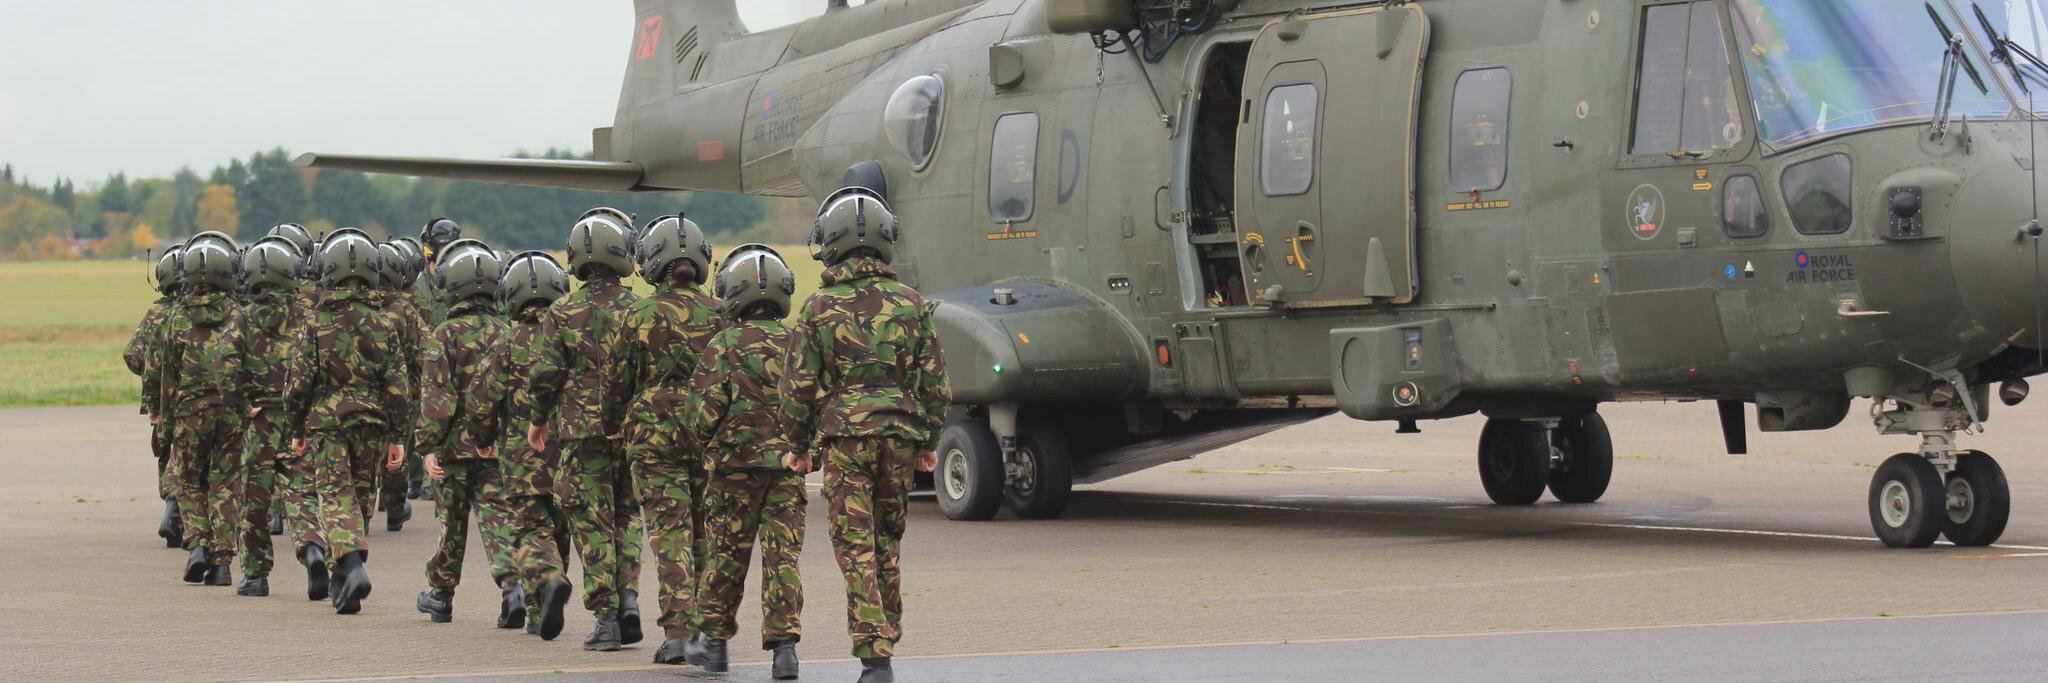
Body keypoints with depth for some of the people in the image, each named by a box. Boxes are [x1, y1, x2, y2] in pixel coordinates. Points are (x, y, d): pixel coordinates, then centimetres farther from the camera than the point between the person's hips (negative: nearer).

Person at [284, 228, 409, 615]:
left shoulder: (315, 324, -5)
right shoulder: (382, 325, -1)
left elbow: (299, 383, -4)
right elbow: (398, 386, -1)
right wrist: (397, 436, 6)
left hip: (326, 424, -2)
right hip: (372, 425, 2)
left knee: (336, 497, -3)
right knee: (360, 498, 14)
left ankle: (352, 564, -27)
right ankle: (342, 583, 21)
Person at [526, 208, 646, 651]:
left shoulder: (563, 313, -3)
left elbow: (546, 375, -4)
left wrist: (539, 419, 12)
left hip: (581, 431, -1)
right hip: (632, 430, 2)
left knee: (593, 524, 2)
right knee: (627, 515, 17)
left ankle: (606, 617, -1)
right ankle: (628, 594, -1)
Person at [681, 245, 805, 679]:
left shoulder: (725, 346, -8)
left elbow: (702, 411, -8)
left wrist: (702, 443, 12)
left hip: (736, 464, -3)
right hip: (789, 465, 3)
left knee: (726, 553, 8)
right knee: (783, 554, 2)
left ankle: (715, 643, 17)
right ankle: (784, 644, -6)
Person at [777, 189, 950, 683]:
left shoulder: (820, 307, -4)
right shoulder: (910, 303, 3)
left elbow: (798, 384, -2)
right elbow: (934, 380, 6)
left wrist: (797, 443, 10)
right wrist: (929, 440, 16)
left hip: (844, 437, -3)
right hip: (900, 437, 3)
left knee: (857, 549, -3)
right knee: (888, 542, 16)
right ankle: (887, 637, 22)